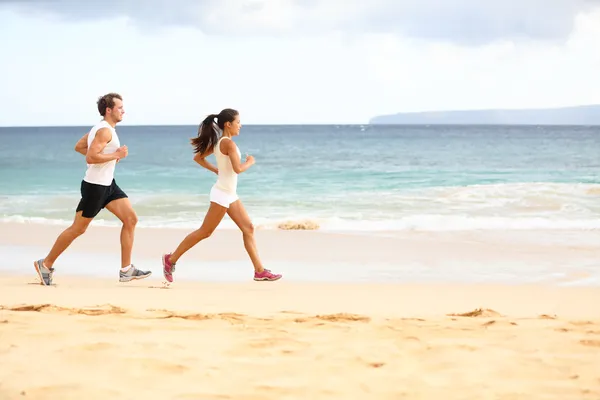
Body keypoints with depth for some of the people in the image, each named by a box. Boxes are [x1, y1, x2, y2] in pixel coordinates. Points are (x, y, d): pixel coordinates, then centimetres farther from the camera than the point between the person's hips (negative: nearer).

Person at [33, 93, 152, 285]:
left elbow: (79, 147, 19)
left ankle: (126, 270, 3)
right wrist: (116, 155, -20)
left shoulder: (101, 128, 12)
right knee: (78, 229, 0)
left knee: (131, 219, 2)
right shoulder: (105, 131, -20)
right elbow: (91, 157, -29)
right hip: (95, 186, -10)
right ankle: (46, 264, 15)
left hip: (108, 184, 10)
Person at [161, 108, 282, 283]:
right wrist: (250, 162, -7)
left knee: (248, 228, 6)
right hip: (222, 194, -10)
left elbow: (198, 157, 17)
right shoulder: (228, 143, -18)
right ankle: (171, 259, 9)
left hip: (230, 194, 10)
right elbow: (238, 168, -26)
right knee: (205, 232, -1)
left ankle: (260, 271, 5)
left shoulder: (218, 142, 9)